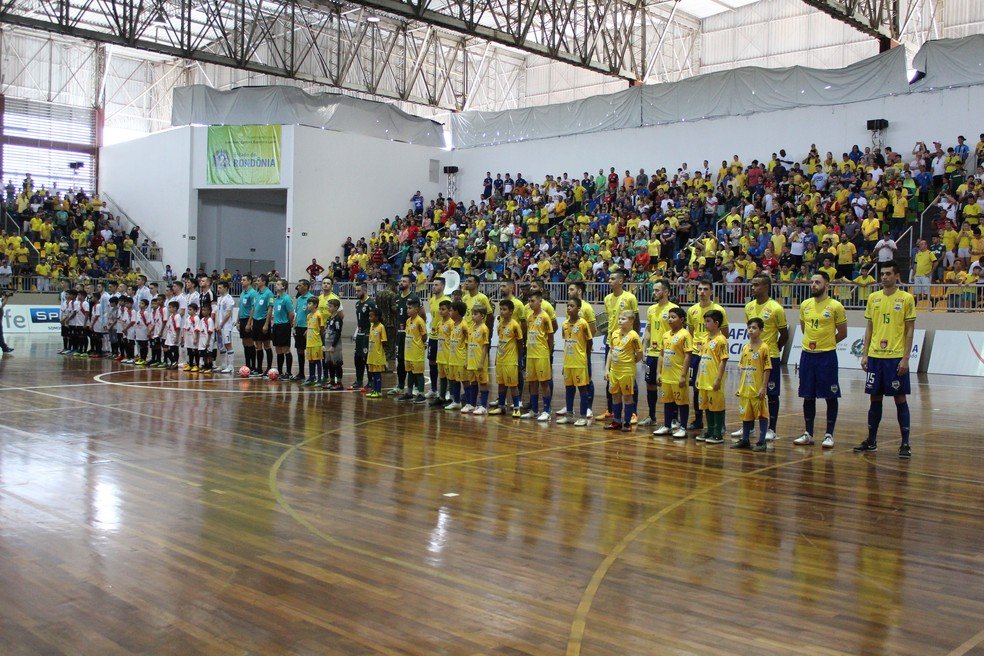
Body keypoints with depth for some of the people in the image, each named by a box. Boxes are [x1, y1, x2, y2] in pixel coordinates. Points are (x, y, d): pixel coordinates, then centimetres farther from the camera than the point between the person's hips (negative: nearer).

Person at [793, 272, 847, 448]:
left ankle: (829, 435, 11)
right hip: (807, 355, 5)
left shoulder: (835, 306, -7)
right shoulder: (805, 305, 6)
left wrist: (825, 344, 5)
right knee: (808, 396, 9)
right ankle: (808, 434, 18)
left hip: (827, 356, -4)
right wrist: (811, 342, 12)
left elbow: (842, 333, 1)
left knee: (830, 397, 2)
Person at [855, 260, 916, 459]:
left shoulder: (906, 298, -3)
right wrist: (864, 354, 6)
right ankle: (871, 440, 18)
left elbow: (910, 330, -3)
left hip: (896, 357, -4)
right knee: (875, 398, 9)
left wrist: (905, 358, -10)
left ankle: (905, 443, 7)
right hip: (875, 356, 4)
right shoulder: (873, 298, 8)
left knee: (900, 399, 0)